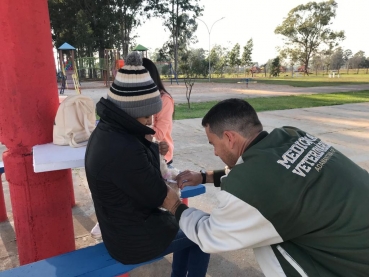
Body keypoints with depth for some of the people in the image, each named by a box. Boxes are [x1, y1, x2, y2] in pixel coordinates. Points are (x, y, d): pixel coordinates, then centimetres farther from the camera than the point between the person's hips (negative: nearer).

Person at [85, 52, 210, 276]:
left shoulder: (107, 131, -3)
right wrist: (152, 149, -12)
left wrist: (153, 150, -6)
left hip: (121, 228, 9)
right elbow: (157, 197, -23)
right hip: (136, 240, -8)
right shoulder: (123, 148, -35)